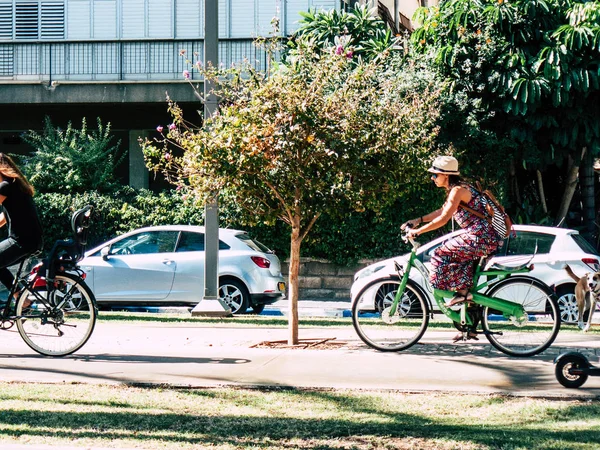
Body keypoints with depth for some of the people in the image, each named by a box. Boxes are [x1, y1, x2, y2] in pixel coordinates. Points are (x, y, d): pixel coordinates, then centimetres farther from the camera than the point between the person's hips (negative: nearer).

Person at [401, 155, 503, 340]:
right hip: (484, 239, 10)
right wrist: (418, 220, 20)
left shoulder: (458, 190, -12)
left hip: (480, 238, -10)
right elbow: (441, 212, 28)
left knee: (441, 255, -10)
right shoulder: (457, 189, 18)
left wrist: (417, 231, -15)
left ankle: (462, 291, -7)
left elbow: (443, 219, -19)